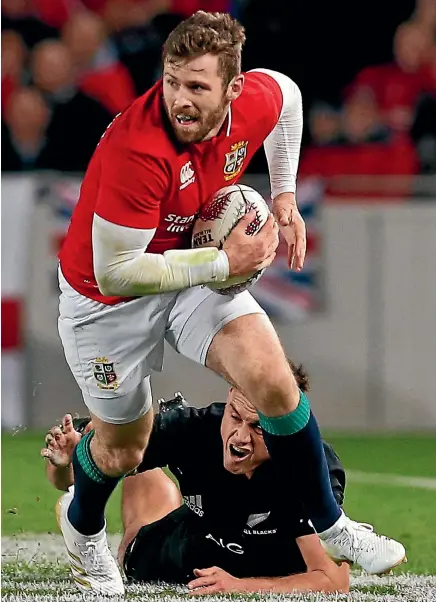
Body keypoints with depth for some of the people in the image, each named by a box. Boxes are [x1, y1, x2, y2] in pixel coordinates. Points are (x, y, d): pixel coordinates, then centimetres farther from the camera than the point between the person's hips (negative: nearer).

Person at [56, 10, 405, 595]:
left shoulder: (257, 101, -20)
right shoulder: (138, 149, -39)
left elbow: (286, 93, 9)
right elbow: (114, 271, -34)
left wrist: (285, 194, 5)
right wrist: (223, 262, -31)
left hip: (196, 270, 4)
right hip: (106, 299, -4)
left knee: (273, 381, -17)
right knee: (123, 448, 12)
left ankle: (328, 526, 3)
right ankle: (82, 525, 48)